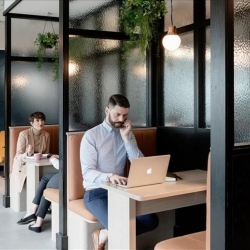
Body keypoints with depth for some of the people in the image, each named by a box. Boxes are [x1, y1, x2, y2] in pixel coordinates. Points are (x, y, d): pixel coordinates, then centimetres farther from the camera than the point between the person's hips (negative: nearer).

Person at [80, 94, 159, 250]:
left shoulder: (127, 134, 9)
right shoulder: (91, 135, -6)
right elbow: (87, 172, -15)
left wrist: (126, 138, -12)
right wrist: (108, 177, -34)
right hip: (96, 192, -5)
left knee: (152, 220, -17)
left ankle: (104, 235, 0)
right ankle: (102, 237, 5)